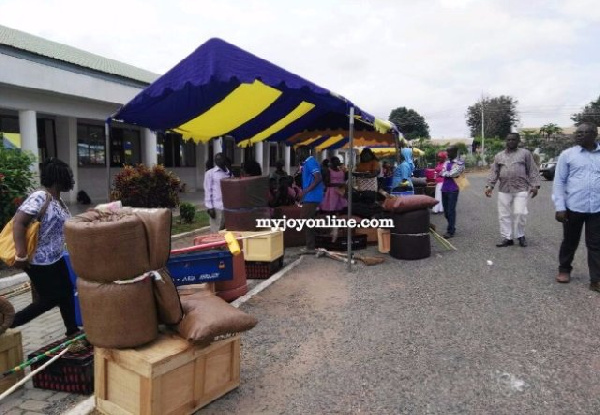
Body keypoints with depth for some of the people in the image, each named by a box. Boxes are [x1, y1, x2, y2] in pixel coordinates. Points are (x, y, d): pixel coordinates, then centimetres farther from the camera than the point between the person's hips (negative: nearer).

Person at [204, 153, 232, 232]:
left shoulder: (229, 173, 12)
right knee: (216, 232, -1)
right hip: (217, 207, -4)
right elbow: (208, 190, -2)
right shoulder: (210, 173, 1)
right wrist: (210, 207, -9)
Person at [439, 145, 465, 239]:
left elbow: (453, 173, -15)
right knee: (446, 210, 11)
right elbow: (442, 173, 7)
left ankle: (450, 231, 2)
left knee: (451, 210, -5)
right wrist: (447, 173, -11)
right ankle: (452, 227, 26)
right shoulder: (447, 162, 16)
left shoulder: (460, 163, -5)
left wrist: (444, 173, -2)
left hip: (453, 190, -6)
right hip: (444, 188, 7)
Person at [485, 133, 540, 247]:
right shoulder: (499, 156, 13)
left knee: (520, 213, -9)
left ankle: (520, 235, 13)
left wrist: (535, 185, -6)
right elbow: (494, 172, 9)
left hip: (521, 189, -3)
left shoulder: (525, 153, 6)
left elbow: (532, 170, 3)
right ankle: (507, 238, 13)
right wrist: (489, 185, -1)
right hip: (504, 190, 3)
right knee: (504, 215, 3)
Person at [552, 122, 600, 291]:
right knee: (569, 241, 12)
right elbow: (559, 182, -1)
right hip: (573, 207, -1)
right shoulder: (567, 155, 0)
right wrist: (560, 207, -7)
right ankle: (564, 270, 30)